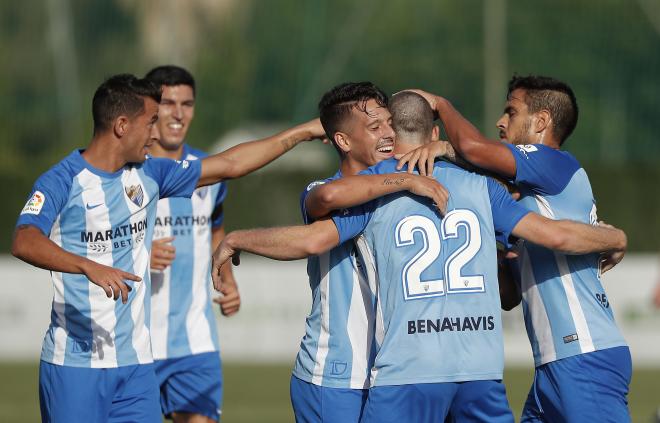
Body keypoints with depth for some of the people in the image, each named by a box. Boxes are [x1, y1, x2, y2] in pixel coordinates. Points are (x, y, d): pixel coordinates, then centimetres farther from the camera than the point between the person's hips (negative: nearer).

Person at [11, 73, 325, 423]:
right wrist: (89, 267, -42)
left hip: (136, 362, 6)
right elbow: (24, 242, -26)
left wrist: (303, 132, 20)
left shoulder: (148, 175, 11)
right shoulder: (62, 181, -9)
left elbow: (230, 164, 19)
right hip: (74, 364, -6)